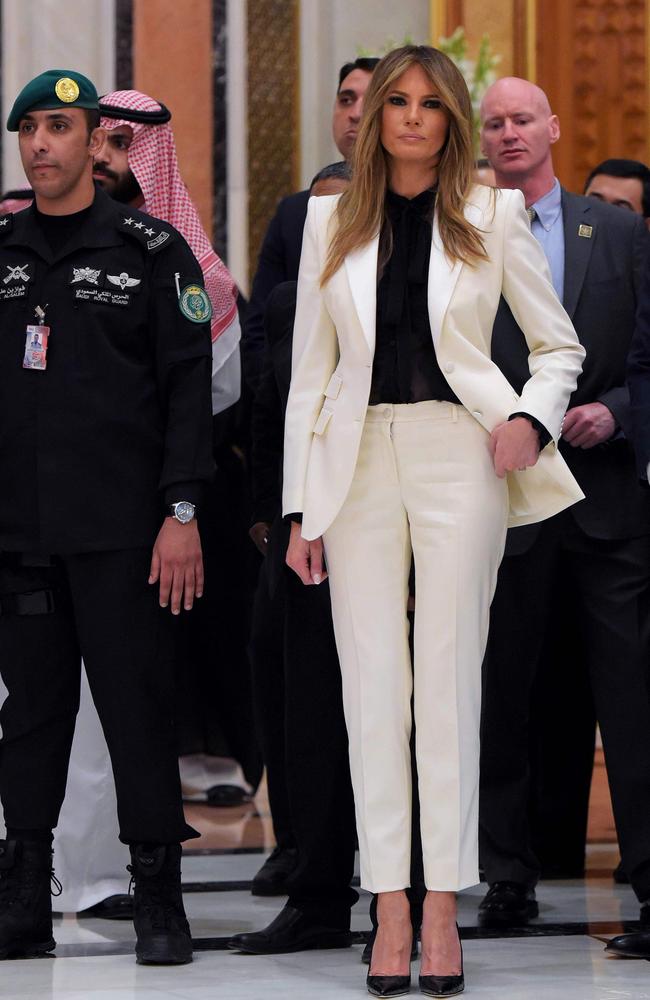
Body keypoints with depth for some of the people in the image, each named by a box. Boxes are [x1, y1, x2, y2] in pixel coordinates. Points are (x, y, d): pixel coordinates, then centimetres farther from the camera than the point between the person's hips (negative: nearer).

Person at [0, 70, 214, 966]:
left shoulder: (151, 250, 1)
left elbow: (189, 386, -3)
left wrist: (182, 514, -10)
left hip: (121, 530, -4)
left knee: (138, 703, -2)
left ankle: (158, 899, 4)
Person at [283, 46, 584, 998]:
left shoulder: (493, 215, 5)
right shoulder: (331, 221, 10)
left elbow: (561, 346, 10)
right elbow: (311, 368, 10)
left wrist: (532, 419, -10)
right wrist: (301, 507, 5)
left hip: (458, 456, -2)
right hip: (358, 458, 2)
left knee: (449, 676, -2)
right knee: (372, 682, 0)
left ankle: (443, 906, 1)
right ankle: (391, 908, 3)